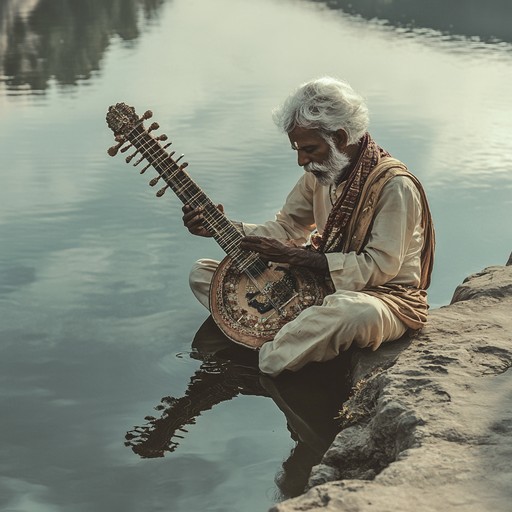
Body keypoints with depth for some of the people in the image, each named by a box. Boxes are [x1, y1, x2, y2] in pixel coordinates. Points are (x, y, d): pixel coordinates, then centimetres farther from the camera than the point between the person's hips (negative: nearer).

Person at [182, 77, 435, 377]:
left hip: (384, 296, -7)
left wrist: (294, 256, -26)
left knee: (359, 312, -47)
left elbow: (380, 266, -23)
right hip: (319, 282, 7)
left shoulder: (393, 184, -20)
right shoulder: (321, 173, 3)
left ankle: (261, 369, -29)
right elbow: (287, 228, 11)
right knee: (203, 273, 0)